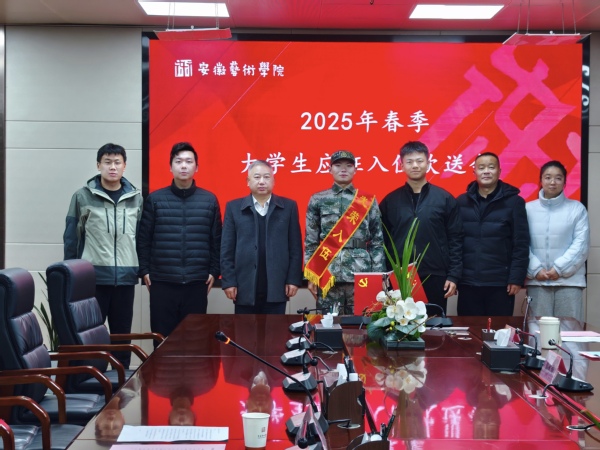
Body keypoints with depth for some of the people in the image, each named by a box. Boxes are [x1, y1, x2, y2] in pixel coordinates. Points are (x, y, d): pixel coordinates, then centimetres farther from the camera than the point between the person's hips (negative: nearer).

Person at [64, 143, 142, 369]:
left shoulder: (136, 198, 7)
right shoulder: (82, 196, -1)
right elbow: (71, 238, 2)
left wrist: (143, 269, 7)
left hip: (125, 277, 2)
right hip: (92, 277, -2)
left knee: (122, 334, 10)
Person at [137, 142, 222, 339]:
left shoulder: (209, 200, 6)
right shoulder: (155, 199, 3)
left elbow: (216, 240, 7)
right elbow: (143, 239, 4)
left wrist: (214, 271, 3)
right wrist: (144, 270, 0)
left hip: (197, 282, 1)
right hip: (162, 281, 0)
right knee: (162, 336, 4)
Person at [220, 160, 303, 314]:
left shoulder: (288, 206, 6)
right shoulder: (234, 207, 5)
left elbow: (295, 247, 4)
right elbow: (227, 249, 3)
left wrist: (294, 279, -2)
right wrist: (228, 281, -4)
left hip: (277, 287, 0)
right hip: (245, 287, 0)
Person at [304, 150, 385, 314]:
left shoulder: (368, 201, 8)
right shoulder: (318, 200, 7)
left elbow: (377, 242, 7)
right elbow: (310, 241, 6)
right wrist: (311, 277, 0)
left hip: (360, 274, 0)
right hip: (327, 275, 0)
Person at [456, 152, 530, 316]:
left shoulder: (514, 202, 1)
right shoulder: (461, 202, 8)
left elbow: (521, 244, -1)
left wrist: (516, 278, -7)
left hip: (501, 283, -2)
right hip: (467, 283, 2)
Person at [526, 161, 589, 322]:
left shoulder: (577, 209, 4)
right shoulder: (529, 209, 6)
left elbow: (581, 244, -2)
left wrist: (560, 269, -9)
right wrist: (535, 270, -9)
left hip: (569, 280, -1)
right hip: (537, 281, 1)